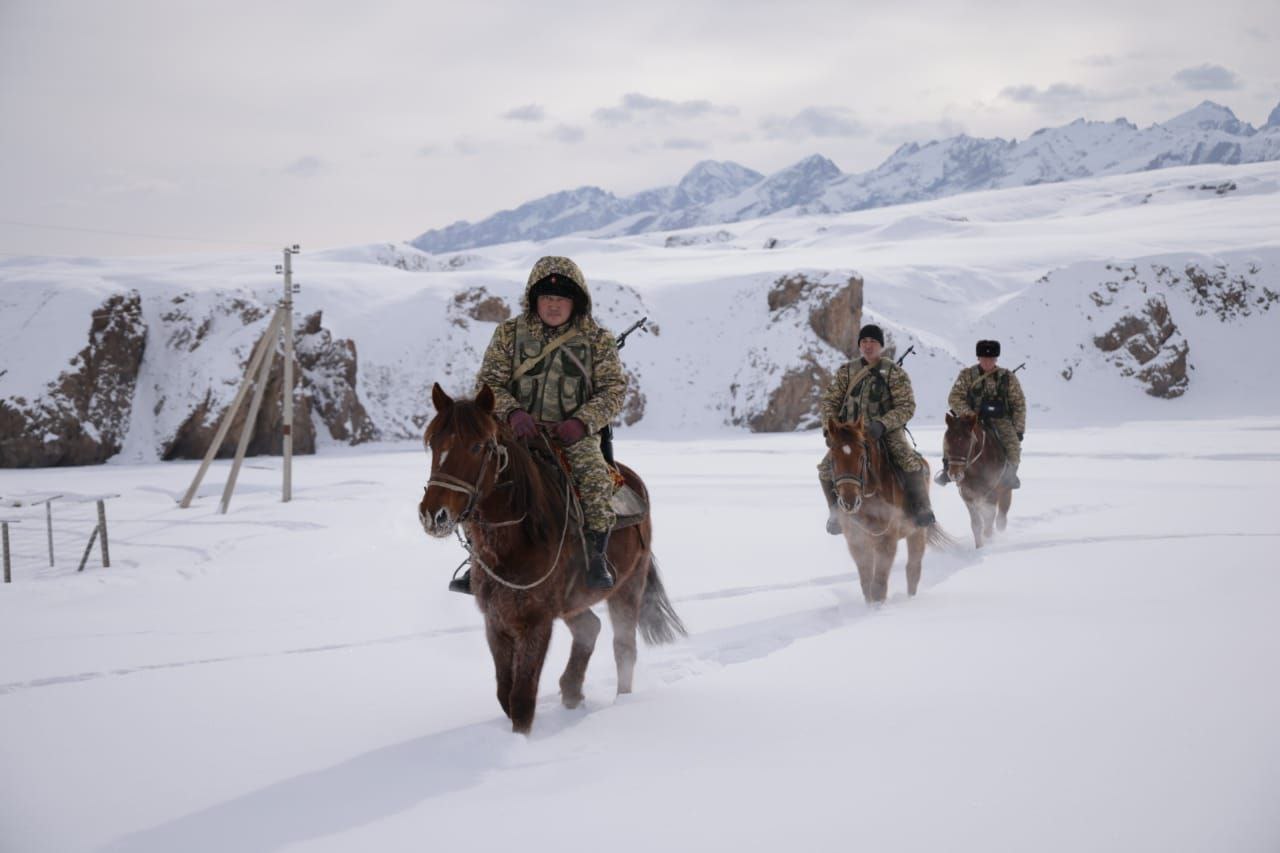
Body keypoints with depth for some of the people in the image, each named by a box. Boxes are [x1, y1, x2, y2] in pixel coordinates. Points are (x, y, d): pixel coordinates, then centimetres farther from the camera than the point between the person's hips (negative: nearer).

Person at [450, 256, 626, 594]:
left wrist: (582, 421, -18)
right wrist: (513, 413, -19)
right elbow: (489, 382, 2)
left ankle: (596, 557, -18)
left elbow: (614, 389, 0)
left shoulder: (598, 339, 4)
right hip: (520, 431, 1)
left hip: (575, 435, -1)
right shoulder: (510, 333, 5)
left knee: (596, 477, -30)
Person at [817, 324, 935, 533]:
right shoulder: (846, 372, 7)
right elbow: (828, 401, 10)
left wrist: (882, 424, -23)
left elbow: (907, 406, -8)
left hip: (888, 431, -3)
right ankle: (837, 512, 7)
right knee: (826, 468, -15)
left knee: (913, 464, -29)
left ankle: (921, 508, -11)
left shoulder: (895, 373, -2)